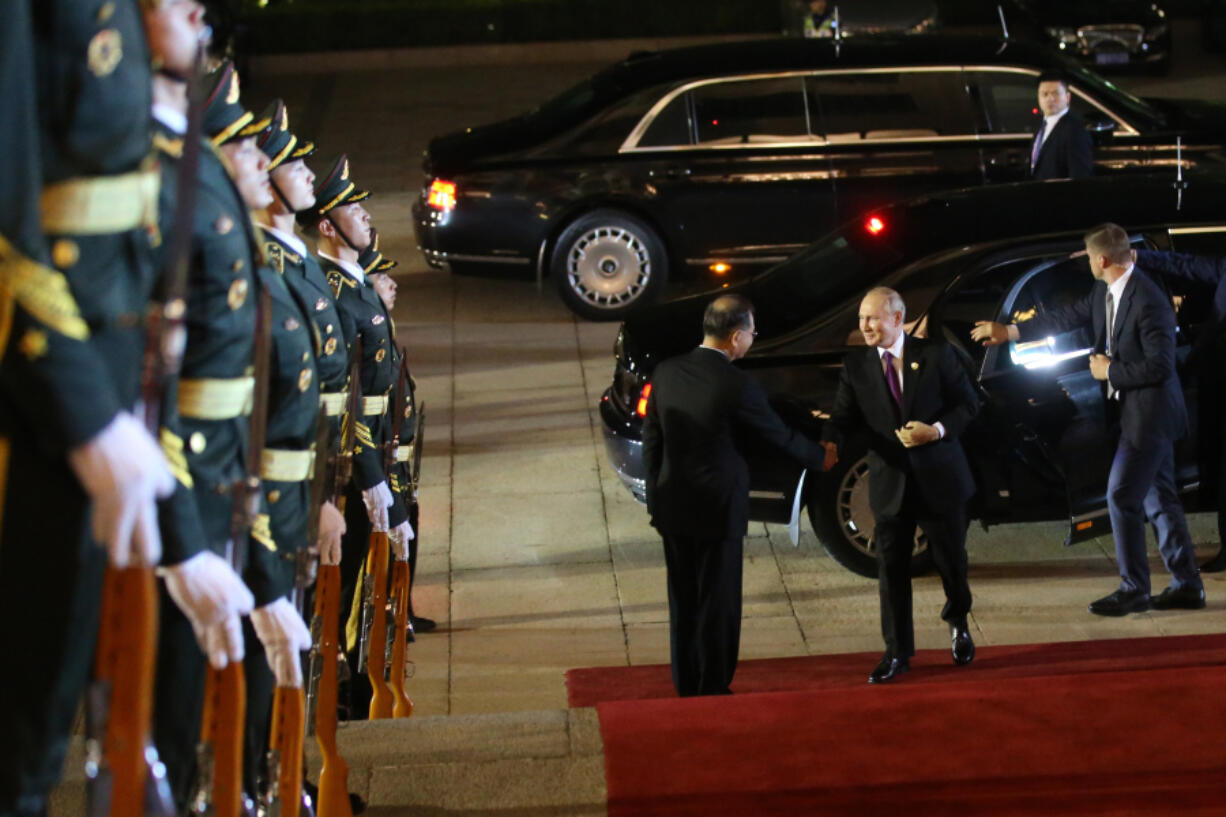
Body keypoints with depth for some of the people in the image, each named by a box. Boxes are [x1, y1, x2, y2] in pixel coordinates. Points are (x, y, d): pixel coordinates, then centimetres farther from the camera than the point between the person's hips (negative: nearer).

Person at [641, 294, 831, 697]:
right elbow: (780, 436, -4)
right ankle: (712, 690, 12)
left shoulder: (665, 373, -2)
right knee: (718, 603, 6)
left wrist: (656, 499, 15)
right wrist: (819, 457, 15)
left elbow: (651, 441, 5)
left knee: (683, 602, 15)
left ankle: (686, 686, 24)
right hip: (717, 510, -5)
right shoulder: (739, 387, -18)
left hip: (672, 508, 5)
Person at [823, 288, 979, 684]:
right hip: (889, 484, 1)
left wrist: (937, 430, -19)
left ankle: (958, 623, 41)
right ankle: (897, 652, 13)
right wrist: (829, 442, -26)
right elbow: (845, 416, -5)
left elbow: (968, 403, -2)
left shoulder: (936, 355, -6)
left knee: (951, 561, 12)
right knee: (891, 570, 2)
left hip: (939, 479, -1)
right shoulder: (855, 365, 0)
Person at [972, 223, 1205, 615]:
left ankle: (1134, 589, 3)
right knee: (1159, 498, 13)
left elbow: (1160, 366, -25)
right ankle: (1187, 585, 19)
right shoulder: (1105, 293, 5)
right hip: (1138, 412, 9)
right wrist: (1011, 331, 18)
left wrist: (1109, 371, -15)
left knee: (1122, 497, -6)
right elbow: (1068, 317, 17)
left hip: (1150, 413, -9)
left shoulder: (1148, 301, -24)